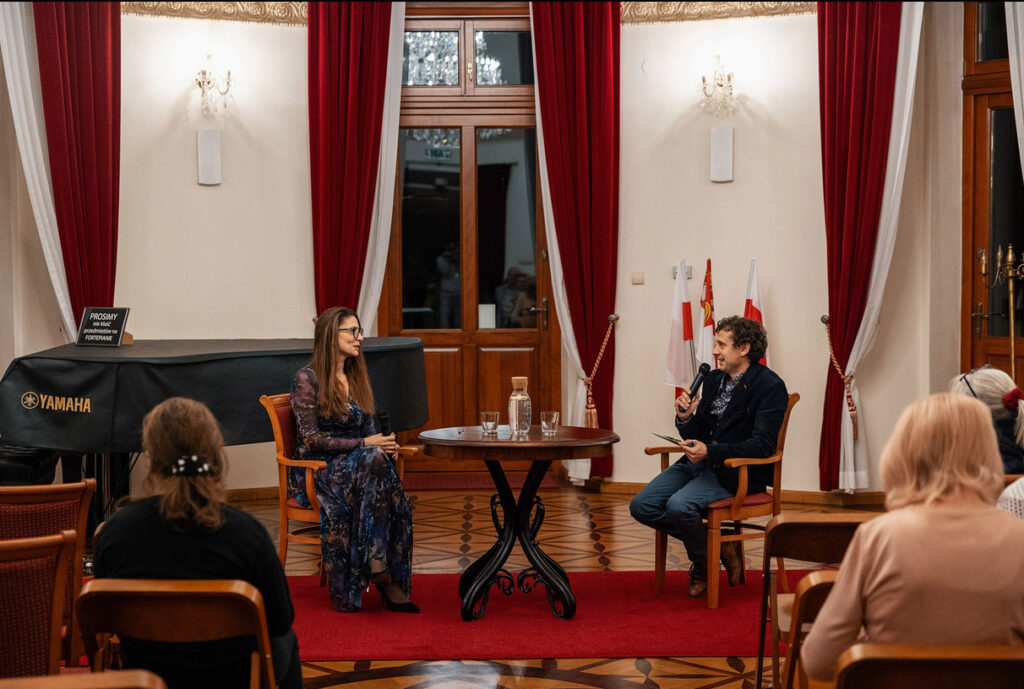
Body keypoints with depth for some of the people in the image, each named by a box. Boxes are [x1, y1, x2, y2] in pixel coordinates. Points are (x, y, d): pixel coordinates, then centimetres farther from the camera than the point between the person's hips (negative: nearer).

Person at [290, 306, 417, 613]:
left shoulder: (357, 377, 18)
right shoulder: (307, 379, -5)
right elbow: (311, 438, -11)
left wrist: (383, 442, -4)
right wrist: (363, 445, -17)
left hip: (356, 462, 6)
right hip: (315, 470, -6)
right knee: (373, 461, -36)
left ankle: (391, 579, -34)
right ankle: (377, 566, -37)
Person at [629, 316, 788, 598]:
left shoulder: (770, 387, -11)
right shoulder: (715, 379, 12)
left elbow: (763, 445, -19)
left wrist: (710, 452, -27)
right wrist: (686, 418, -6)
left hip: (737, 471, -8)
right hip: (701, 462, 8)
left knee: (679, 505, -31)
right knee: (641, 506, -9)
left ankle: (702, 566, -2)